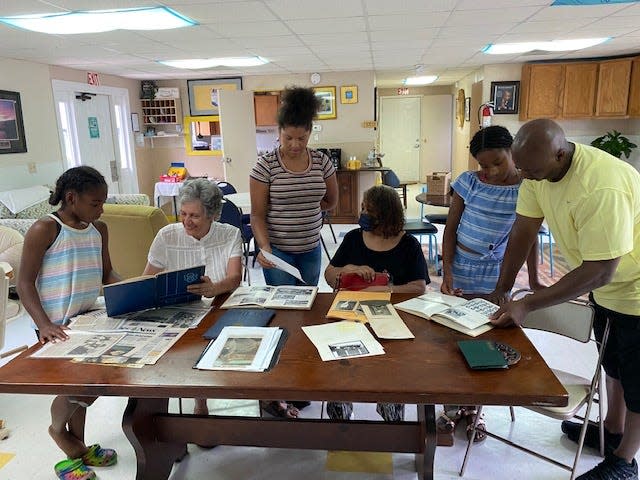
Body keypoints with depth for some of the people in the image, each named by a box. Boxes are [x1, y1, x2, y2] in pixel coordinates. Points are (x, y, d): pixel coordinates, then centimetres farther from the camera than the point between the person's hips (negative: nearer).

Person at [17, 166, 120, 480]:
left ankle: (76, 448, 39)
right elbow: (25, 283, -15)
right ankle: (58, 428, 33)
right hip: (57, 328, -6)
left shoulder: (99, 229, 5)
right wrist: (43, 324, -25)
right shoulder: (44, 230, -15)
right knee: (74, 388, -3)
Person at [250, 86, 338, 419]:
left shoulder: (321, 162, 0)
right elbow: (257, 214, -10)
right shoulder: (265, 165, -10)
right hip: (278, 251, -4)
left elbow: (332, 201, 13)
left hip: (310, 250, 5)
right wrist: (264, 247, -24)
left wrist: (300, 208, 5)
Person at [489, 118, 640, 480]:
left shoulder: (601, 189, -39)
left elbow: (599, 272, -35)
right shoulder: (539, 167, -15)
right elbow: (524, 229, -10)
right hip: (606, 287, 8)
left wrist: (527, 305, -32)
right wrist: (501, 291, -9)